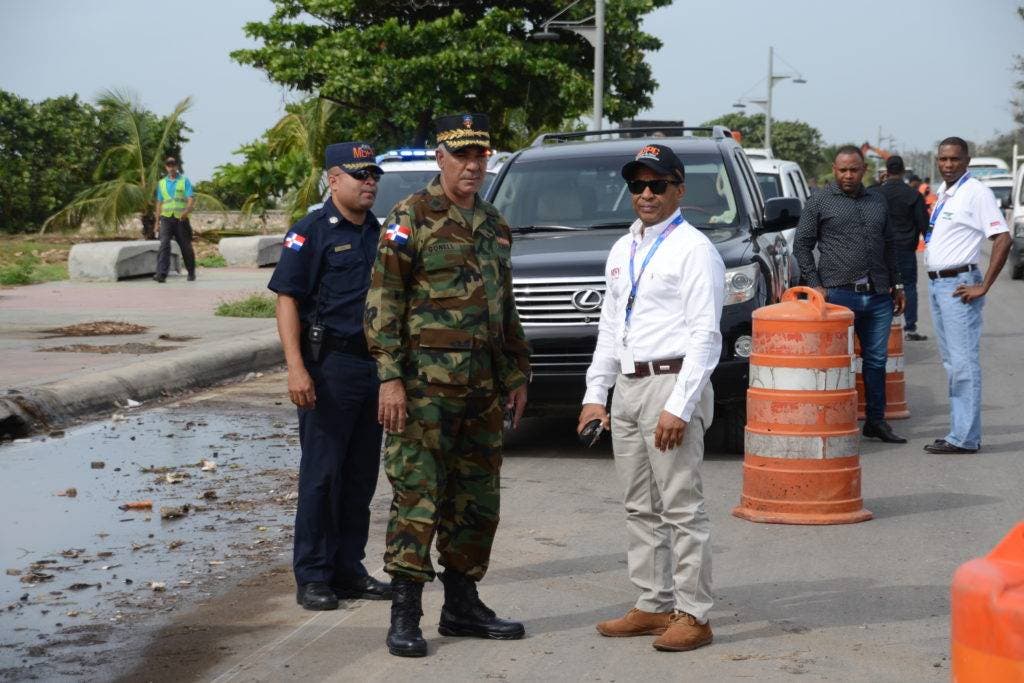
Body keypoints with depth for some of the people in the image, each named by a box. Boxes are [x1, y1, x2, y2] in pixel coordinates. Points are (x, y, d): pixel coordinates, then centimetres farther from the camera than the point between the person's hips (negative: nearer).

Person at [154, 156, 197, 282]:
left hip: (181, 219, -1)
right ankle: (161, 274, -26)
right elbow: (159, 202, 18)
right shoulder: (161, 183, 13)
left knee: (186, 247, 7)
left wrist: (186, 210, -27)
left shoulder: (185, 181, 3)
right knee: (164, 245, -16)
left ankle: (191, 273, 25)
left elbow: (191, 198, -7)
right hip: (166, 218, 1)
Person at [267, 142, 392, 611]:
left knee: (362, 474, 10)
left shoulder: (380, 234, 14)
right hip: (329, 366, -6)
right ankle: (312, 577, 3)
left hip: (374, 364, 7)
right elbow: (287, 300, -10)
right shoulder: (311, 232, -6)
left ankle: (349, 568, 19)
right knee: (322, 473, -3)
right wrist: (296, 368, -19)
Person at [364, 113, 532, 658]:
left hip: (483, 388, 7)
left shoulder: (494, 225, 16)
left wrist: (517, 376, 18)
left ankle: (462, 605, 21)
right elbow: (383, 302, -10)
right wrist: (390, 377, -17)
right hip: (426, 383, -7)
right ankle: (404, 615, -3)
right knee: (417, 495, -7)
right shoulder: (411, 218, -5)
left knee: (477, 501, 11)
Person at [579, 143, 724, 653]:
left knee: (681, 508, -6)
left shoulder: (693, 249, -7)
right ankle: (653, 606, 20)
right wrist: (595, 394, 14)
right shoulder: (622, 251, 17)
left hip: (671, 383, -8)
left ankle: (693, 614, -1)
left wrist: (678, 406, -19)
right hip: (626, 386, 8)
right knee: (640, 508, 12)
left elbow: (705, 335, -13)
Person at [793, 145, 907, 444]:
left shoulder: (877, 202, 16)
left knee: (877, 360, 10)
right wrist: (815, 285, -7)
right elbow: (801, 245, 1)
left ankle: (876, 420, 19)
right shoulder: (819, 202, 2)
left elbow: (889, 246, 23)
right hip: (839, 293, -5)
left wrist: (896, 285, 18)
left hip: (878, 296, 5)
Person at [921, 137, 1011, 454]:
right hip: (936, 283, 9)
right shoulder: (943, 192, 14)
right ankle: (959, 431, 17)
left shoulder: (976, 193, -12)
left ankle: (965, 437, -8)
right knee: (951, 362, 11)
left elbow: (1003, 239, -17)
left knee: (963, 362, -8)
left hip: (958, 285, -9)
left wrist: (983, 286, -18)